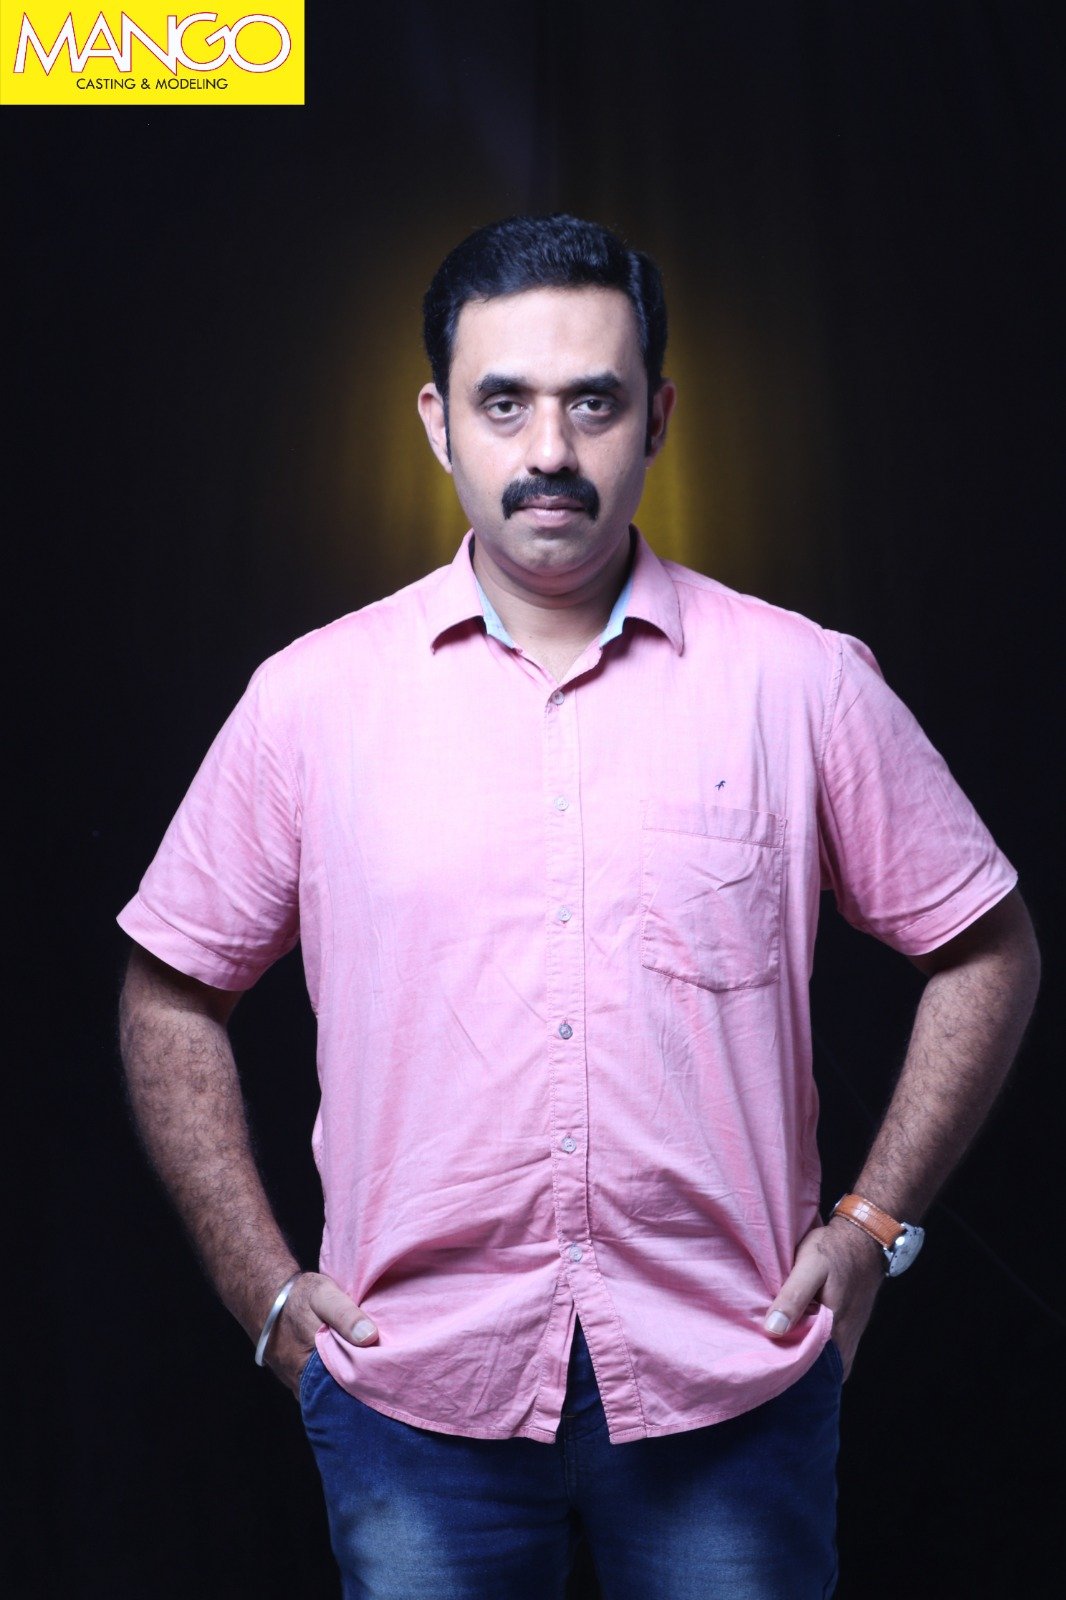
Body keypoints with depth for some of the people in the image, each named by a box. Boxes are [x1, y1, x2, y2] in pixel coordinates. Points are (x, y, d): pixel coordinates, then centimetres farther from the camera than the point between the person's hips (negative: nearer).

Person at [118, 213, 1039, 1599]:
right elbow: (171, 995, 5)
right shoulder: (312, 699, -3)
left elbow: (985, 950, 6)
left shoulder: (805, 684, -3)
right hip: (416, 1382, 1)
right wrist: (266, 1291, 1)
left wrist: (873, 1224, 0)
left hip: (730, 1385, 0)